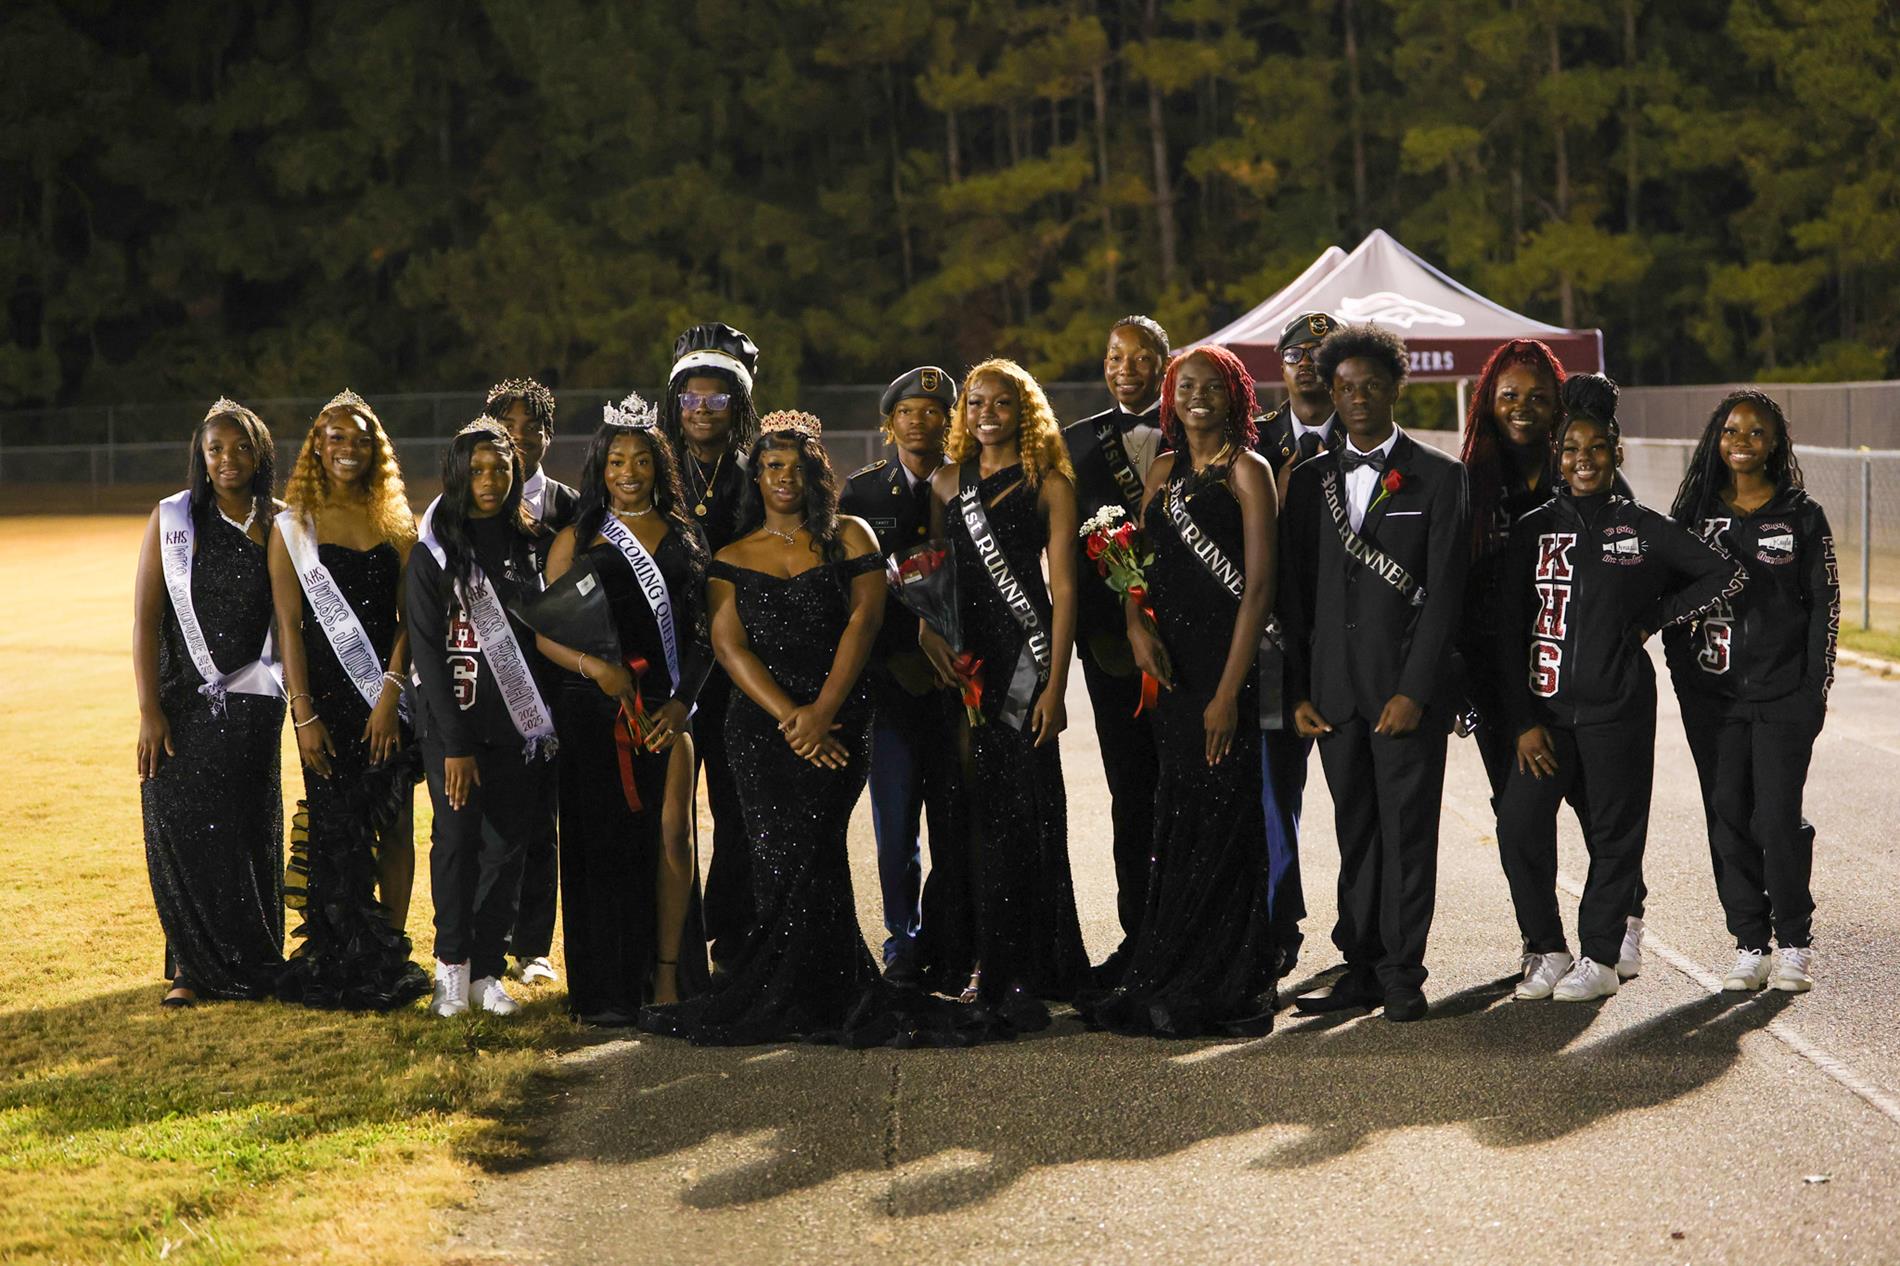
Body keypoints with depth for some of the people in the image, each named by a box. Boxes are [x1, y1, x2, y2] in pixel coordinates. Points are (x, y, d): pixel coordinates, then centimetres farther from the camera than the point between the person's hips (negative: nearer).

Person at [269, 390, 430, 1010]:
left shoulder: (395, 522, 8)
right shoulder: (294, 525, 1)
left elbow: (410, 615, 2)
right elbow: (289, 626, -3)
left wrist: (390, 692, -10)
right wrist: (305, 714, -9)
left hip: (388, 687, 2)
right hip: (325, 688, -2)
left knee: (395, 822, 1)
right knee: (337, 825, -2)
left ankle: (391, 954, 9)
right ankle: (340, 964, 7)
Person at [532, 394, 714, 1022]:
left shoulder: (685, 535, 13)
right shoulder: (578, 539, 8)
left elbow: (704, 633, 11)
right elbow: (545, 634, 4)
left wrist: (683, 700, -4)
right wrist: (594, 665, -15)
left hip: (668, 705, 1)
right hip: (593, 709, -1)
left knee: (672, 834, -8)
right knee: (604, 841, 0)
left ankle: (668, 976, -2)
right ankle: (608, 990, 5)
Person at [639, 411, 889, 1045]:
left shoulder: (849, 537, 8)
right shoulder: (732, 558, 13)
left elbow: (863, 620, -2)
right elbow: (730, 644, 2)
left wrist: (820, 715, -11)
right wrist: (790, 720, -11)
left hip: (840, 720, -2)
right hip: (761, 725, 2)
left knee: (802, 856, -12)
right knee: (782, 858, -4)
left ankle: (744, 1010, -5)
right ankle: (827, 1002, 9)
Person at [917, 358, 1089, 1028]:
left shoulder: (1049, 485, 2)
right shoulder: (947, 482, 14)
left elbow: (1063, 588, -2)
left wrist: (1054, 684, -10)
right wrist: (928, 633, -5)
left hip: (1022, 657, -4)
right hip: (958, 656, 4)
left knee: (1019, 814, -6)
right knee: (964, 811, 2)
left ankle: (1019, 976, -3)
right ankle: (973, 966, 8)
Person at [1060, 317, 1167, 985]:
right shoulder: (1079, 441, 10)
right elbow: (1067, 544, 5)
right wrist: (1093, 623, -7)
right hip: (1112, 640, 3)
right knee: (1130, 796, 7)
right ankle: (1139, 936, 13)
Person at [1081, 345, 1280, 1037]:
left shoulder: (1246, 470, -5)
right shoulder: (1165, 469, 15)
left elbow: (1259, 585, -11)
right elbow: (1140, 562, 18)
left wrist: (1229, 690, -16)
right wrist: (1136, 622, -4)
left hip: (1225, 664, -6)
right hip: (1171, 665, 6)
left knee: (1217, 820, -4)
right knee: (1177, 819, 9)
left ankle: (1212, 991, 4)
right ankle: (1165, 983, 15)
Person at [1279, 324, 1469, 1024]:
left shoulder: (1438, 477, 1)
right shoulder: (1311, 480, 12)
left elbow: (1443, 592, -5)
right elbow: (1293, 594, 11)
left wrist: (1415, 690, -12)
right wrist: (1298, 693, 4)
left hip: (1409, 688, -3)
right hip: (1335, 690, 3)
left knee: (1408, 830, -3)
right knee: (1355, 833, 7)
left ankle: (1402, 973, 3)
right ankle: (1362, 967, 12)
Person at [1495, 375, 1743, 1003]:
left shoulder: (1643, 528, 3)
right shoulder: (1533, 530, 6)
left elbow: (1723, 575, 8)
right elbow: (1508, 630, 4)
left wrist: (1653, 618, 1)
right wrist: (1523, 720, -2)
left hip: (1618, 708, -1)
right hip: (1547, 707, 1)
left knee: (1614, 833, 1)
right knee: (1518, 825, -9)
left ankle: (1600, 957, 13)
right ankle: (1546, 949, 7)